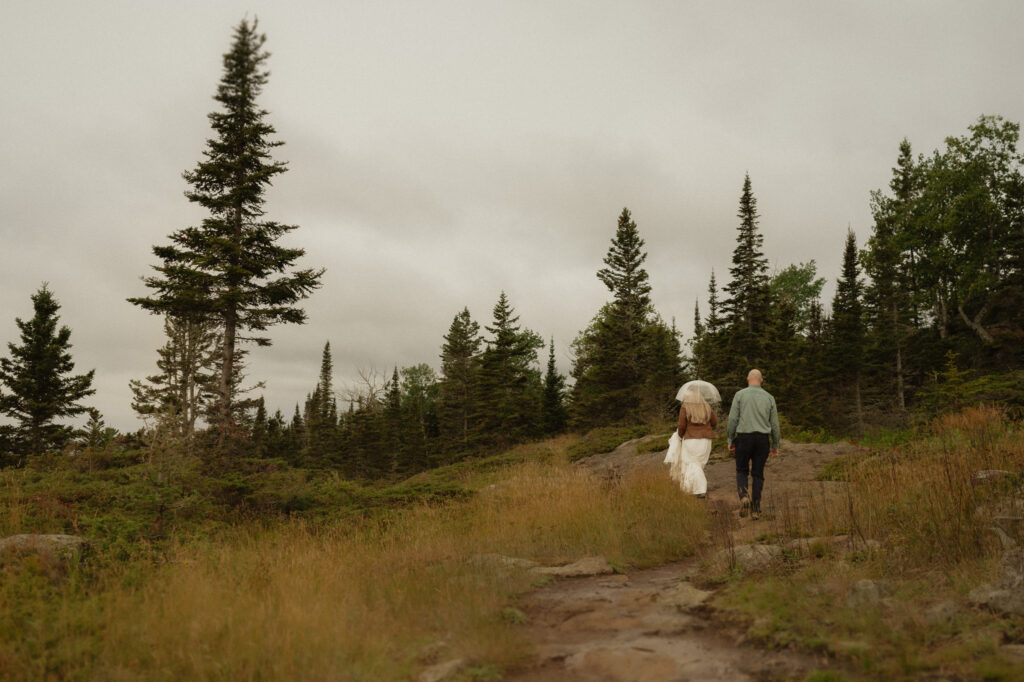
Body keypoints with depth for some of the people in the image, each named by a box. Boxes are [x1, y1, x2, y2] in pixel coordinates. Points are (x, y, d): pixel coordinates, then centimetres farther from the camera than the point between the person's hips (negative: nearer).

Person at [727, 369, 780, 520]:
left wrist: (730, 440, 3)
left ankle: (744, 496, -14)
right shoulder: (769, 398, 6)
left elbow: (733, 419, -6)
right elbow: (774, 424, 6)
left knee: (741, 471, 13)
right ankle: (756, 509, 4)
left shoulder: (740, 395, -1)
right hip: (763, 439, 2)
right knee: (758, 474, 10)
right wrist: (775, 445, 14)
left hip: (744, 438, -2)